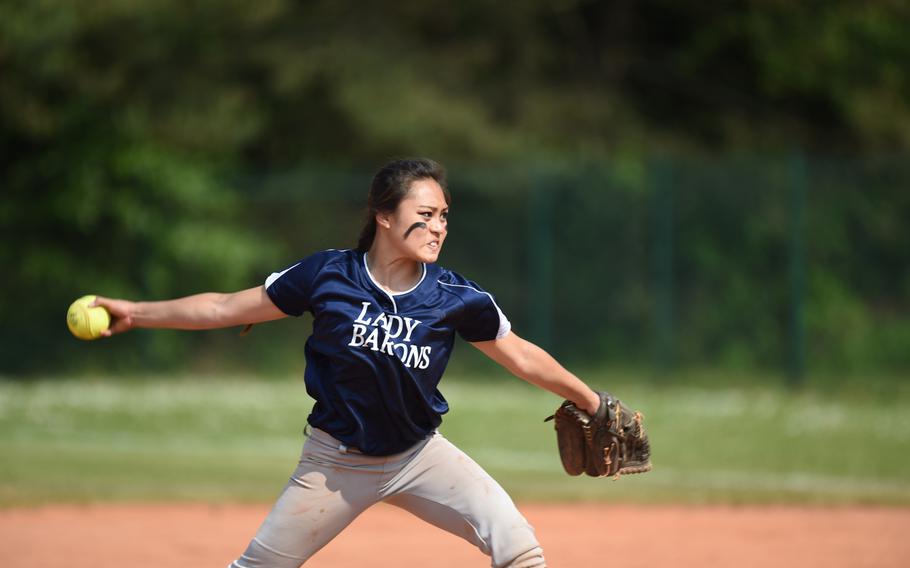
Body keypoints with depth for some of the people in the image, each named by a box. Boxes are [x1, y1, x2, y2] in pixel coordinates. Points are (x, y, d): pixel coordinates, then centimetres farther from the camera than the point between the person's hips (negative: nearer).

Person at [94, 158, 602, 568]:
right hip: (336, 461, -1)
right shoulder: (328, 276, -14)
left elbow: (522, 356, 1)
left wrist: (592, 402, 4)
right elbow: (227, 308, -5)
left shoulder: (456, 298, -12)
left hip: (420, 456, 1)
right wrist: (139, 313, -6)